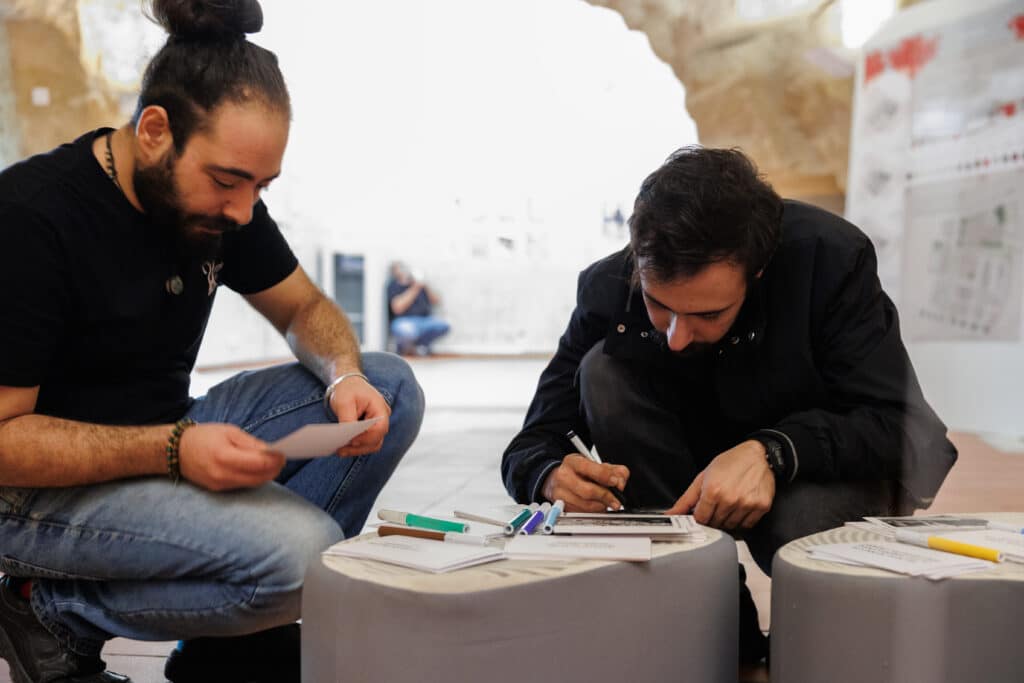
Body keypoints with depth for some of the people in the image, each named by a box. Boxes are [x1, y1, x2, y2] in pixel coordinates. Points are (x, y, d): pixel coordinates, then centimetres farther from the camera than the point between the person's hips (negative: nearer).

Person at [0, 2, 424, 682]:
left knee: (392, 388, -5)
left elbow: (305, 307, 10)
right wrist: (172, 449, -32)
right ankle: (58, 614, -3)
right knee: (299, 548, -30)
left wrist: (345, 376, -12)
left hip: (170, 441, 8)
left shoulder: (222, 197, -1)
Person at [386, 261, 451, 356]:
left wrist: (425, 287, -4)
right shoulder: (393, 285, 2)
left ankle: (419, 343, 3)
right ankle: (403, 344, 0)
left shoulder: (418, 282, 16)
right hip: (405, 320, -5)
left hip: (426, 319, 5)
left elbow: (436, 301, 11)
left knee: (443, 326, -25)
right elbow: (398, 308, -13)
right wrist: (414, 289, -13)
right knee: (407, 331, -40)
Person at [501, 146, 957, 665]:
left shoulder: (831, 257, -26)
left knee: (798, 524, -38)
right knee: (604, 375, -24)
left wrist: (773, 452, -44)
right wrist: (554, 476, -40)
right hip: (696, 479, 3)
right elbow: (530, 447, -16)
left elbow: (889, 423, -26)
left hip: (829, 464, -3)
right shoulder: (607, 288, -19)